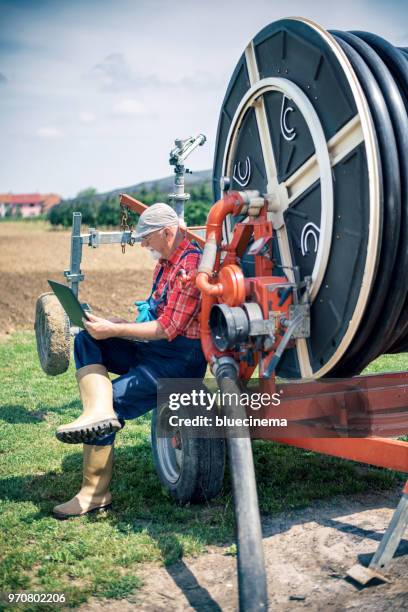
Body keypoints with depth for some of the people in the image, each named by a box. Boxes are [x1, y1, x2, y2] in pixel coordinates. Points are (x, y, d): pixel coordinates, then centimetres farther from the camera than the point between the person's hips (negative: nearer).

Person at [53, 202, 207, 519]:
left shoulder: (191, 264, -17)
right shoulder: (165, 262, 15)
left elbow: (167, 329, -21)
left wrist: (114, 330, -17)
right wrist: (113, 324, 5)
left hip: (182, 359, -10)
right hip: (155, 350, 10)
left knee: (115, 399, -17)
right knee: (86, 341, -4)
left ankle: (95, 492, -4)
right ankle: (99, 411, -27)